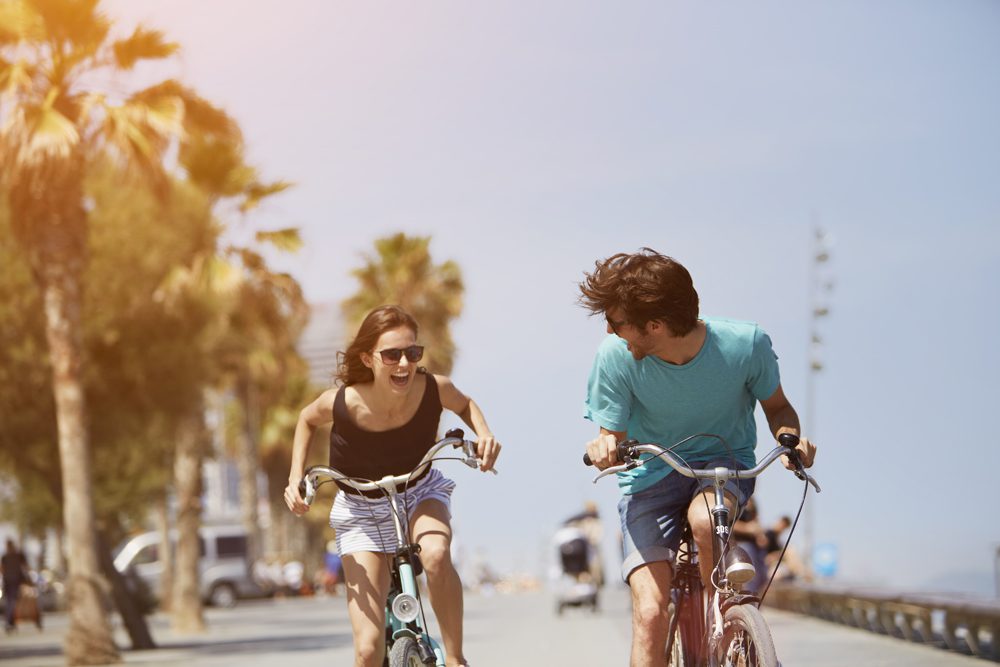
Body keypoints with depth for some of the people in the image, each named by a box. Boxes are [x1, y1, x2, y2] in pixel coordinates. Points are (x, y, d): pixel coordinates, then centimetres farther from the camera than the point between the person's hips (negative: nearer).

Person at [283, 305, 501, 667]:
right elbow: (307, 419, -1)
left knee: (436, 555, -38)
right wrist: (295, 479, -12)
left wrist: (484, 434, -18)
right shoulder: (342, 403, -27)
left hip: (421, 494, 1)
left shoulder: (433, 389, -25)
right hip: (362, 513, 0)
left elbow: (465, 404, 1)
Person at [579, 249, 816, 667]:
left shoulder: (745, 344, -19)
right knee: (649, 611, -19)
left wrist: (790, 437, -23)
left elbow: (776, 406, -1)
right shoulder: (616, 356, -19)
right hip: (651, 476, 1)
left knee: (704, 519, -37)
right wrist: (603, 448, -32)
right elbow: (612, 436, -8)